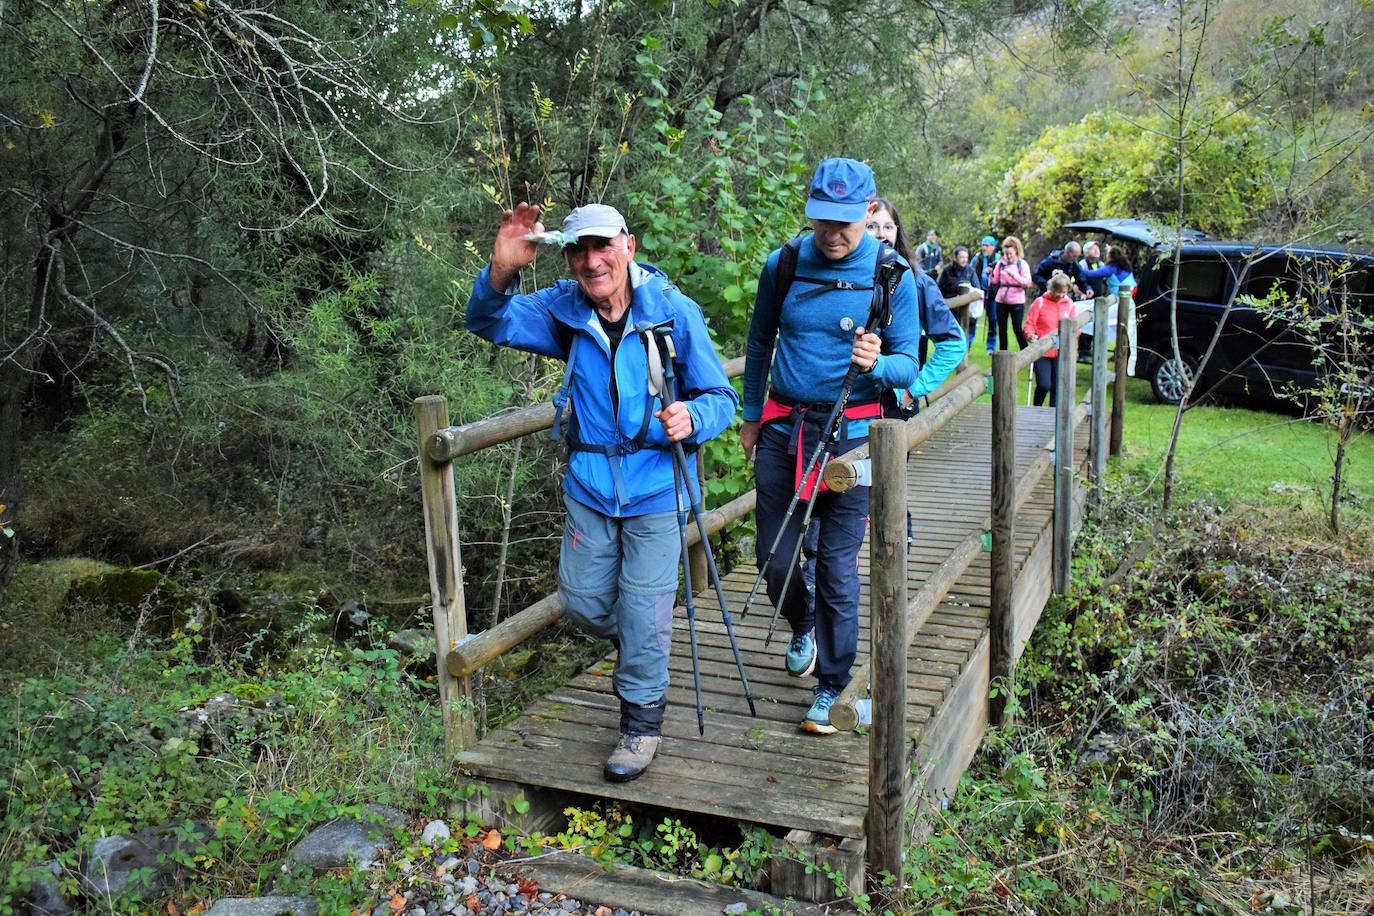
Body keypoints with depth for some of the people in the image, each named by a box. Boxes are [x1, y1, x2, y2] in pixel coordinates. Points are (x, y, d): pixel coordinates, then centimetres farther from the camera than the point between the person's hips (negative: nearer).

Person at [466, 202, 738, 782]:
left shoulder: (674, 312, -12)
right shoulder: (565, 310, -3)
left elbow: (720, 397, -5)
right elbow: (489, 322, -9)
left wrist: (692, 419, -29)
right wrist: (501, 271, -29)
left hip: (654, 487, -4)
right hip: (589, 483, 4)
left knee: (643, 612, 2)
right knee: (582, 602, 12)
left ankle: (642, 722, 23)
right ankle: (647, 648, 42)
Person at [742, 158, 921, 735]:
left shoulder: (893, 275, -6)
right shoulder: (783, 265, 0)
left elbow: (908, 365, -5)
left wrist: (876, 364, -28)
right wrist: (750, 418, 17)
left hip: (851, 435, -2)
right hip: (782, 428, 3)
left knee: (838, 566, -1)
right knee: (774, 558, 6)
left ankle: (831, 687, 16)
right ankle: (803, 627, 39)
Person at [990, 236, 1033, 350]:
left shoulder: (1022, 264, -2)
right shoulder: (1001, 263, 7)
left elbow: (1028, 282, -14)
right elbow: (995, 281, 8)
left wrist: (1014, 275, -27)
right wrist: (990, 273, -11)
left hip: (1016, 301, -4)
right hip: (1001, 300, 4)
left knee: (1017, 329, -3)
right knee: (1002, 329, 6)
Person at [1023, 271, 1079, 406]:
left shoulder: (1069, 304, 7)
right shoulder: (1040, 302, -3)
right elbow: (1029, 323, -3)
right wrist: (1032, 336, -21)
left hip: (1061, 353, 3)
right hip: (1042, 351, -3)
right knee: (1044, 385, -12)